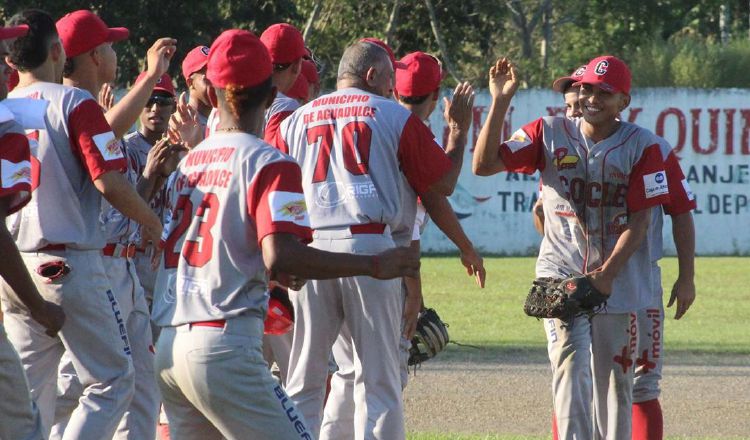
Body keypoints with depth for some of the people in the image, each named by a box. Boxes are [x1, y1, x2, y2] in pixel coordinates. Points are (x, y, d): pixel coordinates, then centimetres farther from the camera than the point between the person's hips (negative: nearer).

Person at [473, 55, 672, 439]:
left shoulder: (642, 146, -3)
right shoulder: (549, 133, 1)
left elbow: (639, 220, -7)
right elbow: (484, 164, -7)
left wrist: (608, 272, -18)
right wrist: (499, 103, -17)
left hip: (619, 275, 0)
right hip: (560, 271, 0)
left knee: (613, 375, 6)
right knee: (570, 366, -15)